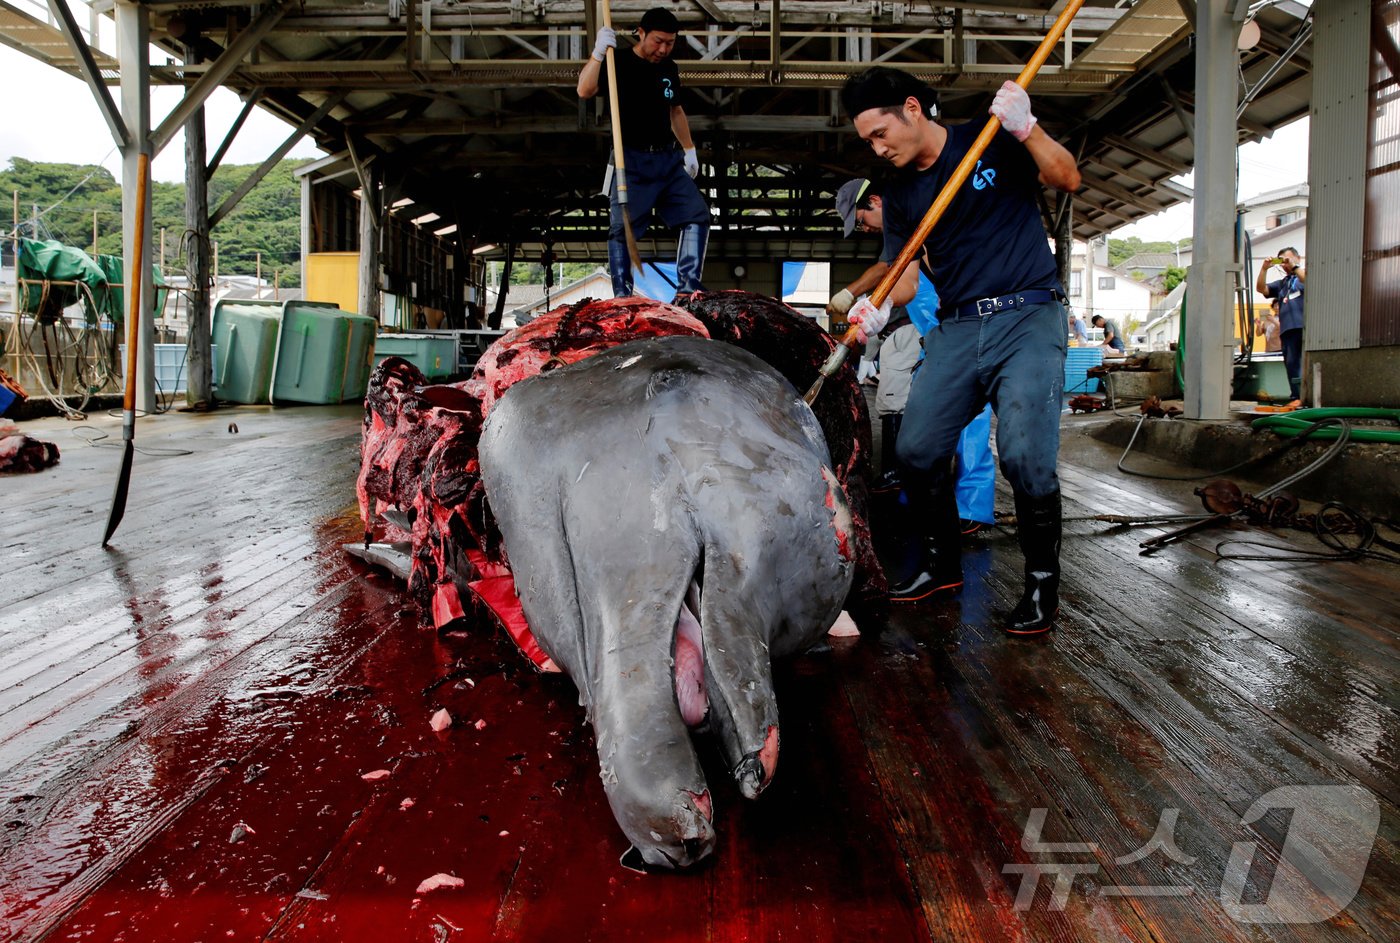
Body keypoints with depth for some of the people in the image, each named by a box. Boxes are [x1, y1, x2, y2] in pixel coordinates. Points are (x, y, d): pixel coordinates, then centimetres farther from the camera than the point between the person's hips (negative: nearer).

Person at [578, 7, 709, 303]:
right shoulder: (619, 62, -4)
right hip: (631, 160, -6)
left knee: (697, 215, -4)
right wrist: (598, 53, -31)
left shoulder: (669, 69, 14)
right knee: (622, 228, -8)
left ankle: (688, 286, -1)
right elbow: (584, 91, -20)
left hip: (669, 159, 6)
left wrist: (689, 150, 26)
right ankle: (622, 295, -2)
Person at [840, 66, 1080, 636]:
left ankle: (1042, 580, 0)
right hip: (956, 327, 5)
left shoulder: (991, 141, 1)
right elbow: (906, 274, 10)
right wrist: (881, 306, -11)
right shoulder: (898, 194, 12)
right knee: (915, 450, 0)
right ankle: (943, 564, 20)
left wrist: (1026, 129, -22)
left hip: (1028, 317, -5)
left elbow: (1067, 179, -7)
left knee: (1024, 455, -19)